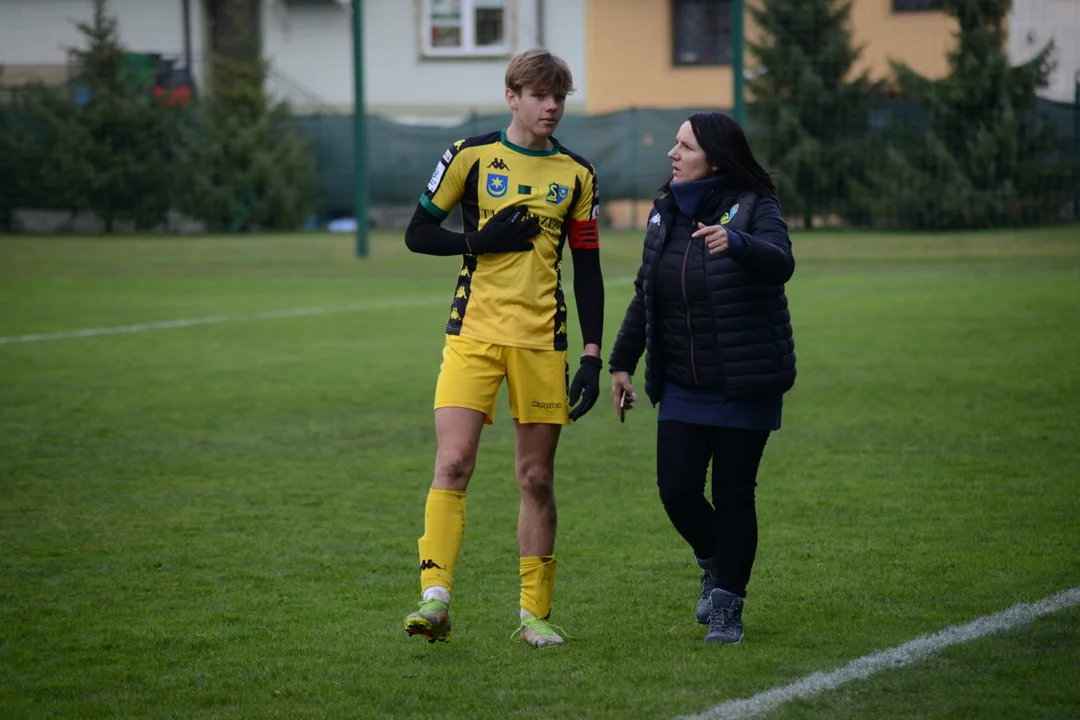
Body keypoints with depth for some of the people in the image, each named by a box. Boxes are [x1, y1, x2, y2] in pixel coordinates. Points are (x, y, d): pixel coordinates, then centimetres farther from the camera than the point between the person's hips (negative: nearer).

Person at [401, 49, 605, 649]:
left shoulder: (577, 175, 8)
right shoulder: (471, 155, 1)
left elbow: (587, 269, 10)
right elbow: (417, 233, 4)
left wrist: (593, 355, 3)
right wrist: (482, 241, -13)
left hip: (542, 340, 2)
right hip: (473, 332, -2)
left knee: (536, 478, 5)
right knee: (452, 464, -14)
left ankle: (534, 613, 13)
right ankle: (436, 598, -15)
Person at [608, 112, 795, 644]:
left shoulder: (754, 208, -9)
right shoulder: (665, 212, 9)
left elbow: (780, 263, -29)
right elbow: (644, 295, 18)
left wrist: (738, 244, -48)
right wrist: (622, 361, 17)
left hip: (744, 387, -5)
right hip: (682, 386, 5)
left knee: (733, 495, -1)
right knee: (677, 489, -2)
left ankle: (726, 604, 11)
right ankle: (715, 562, 26)